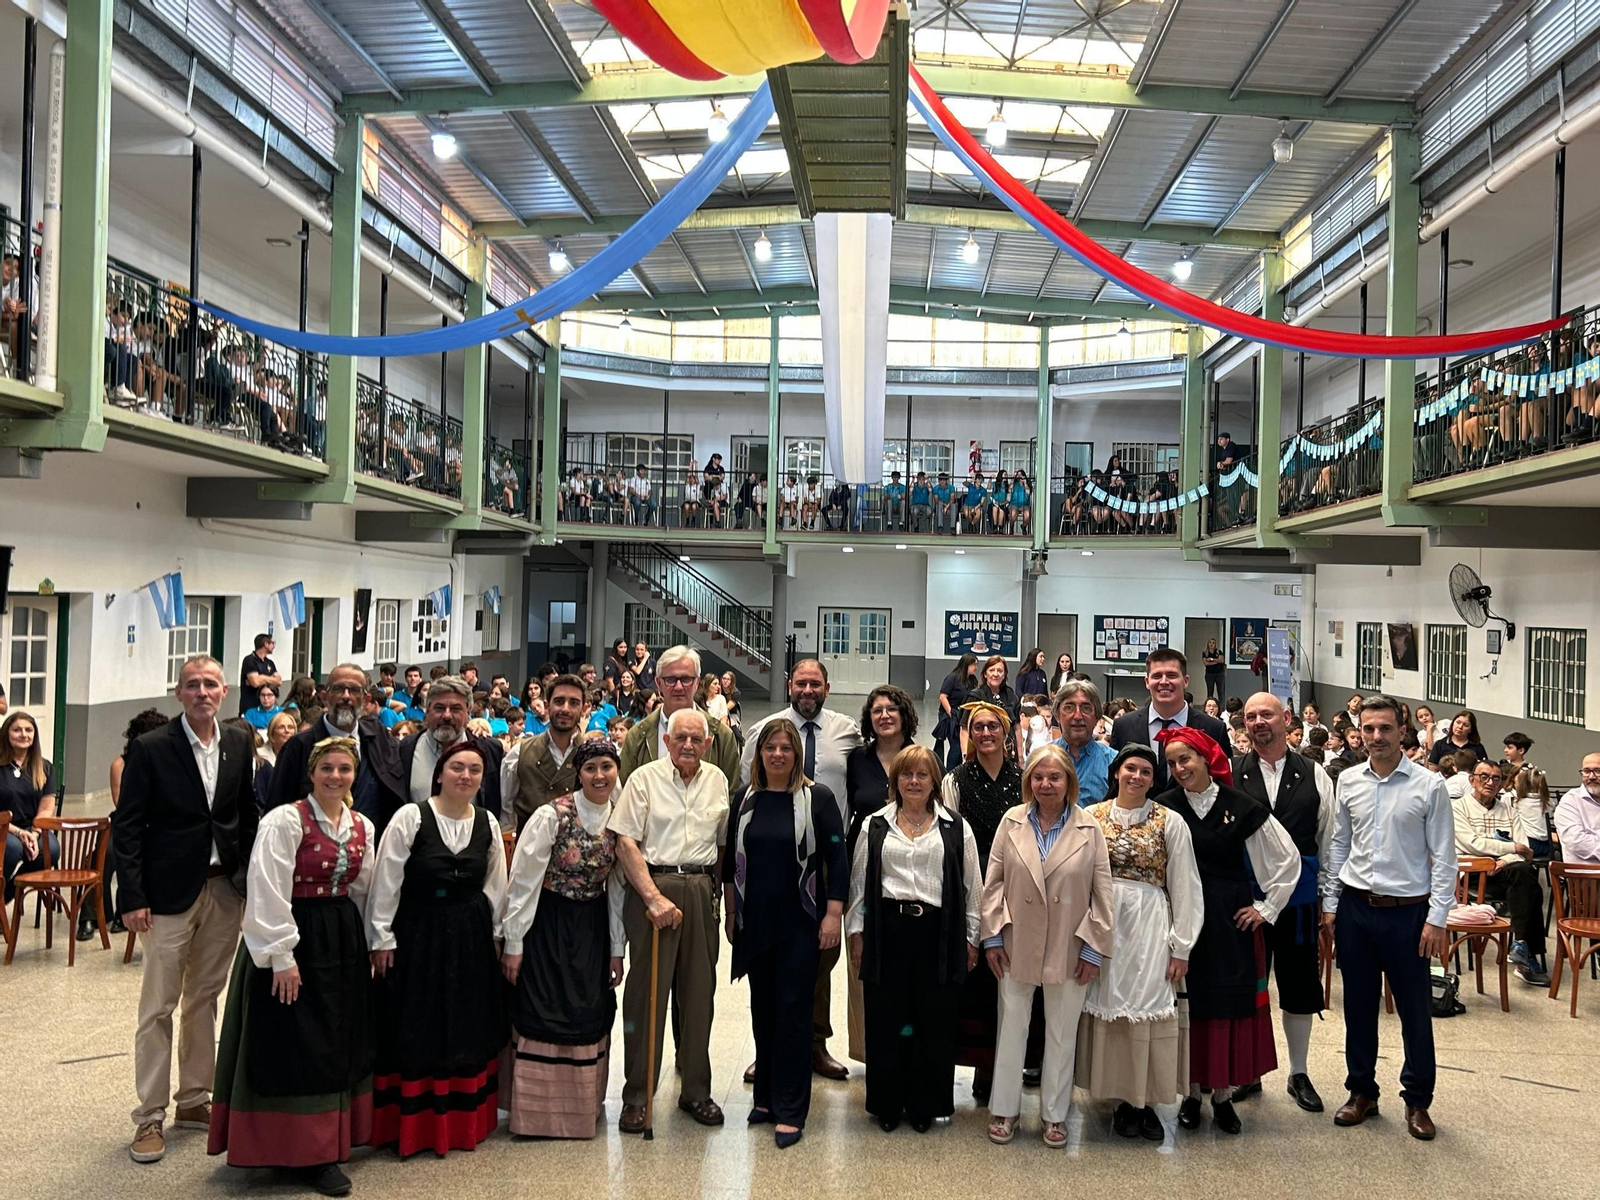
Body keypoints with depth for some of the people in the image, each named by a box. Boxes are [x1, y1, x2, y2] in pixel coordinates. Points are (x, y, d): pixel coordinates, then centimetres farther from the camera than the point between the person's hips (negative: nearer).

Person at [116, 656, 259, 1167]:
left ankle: (193, 1101, 27)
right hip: (170, 892, -4)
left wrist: (253, 879, 5)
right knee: (158, 1007, 3)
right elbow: (127, 826, -7)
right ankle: (149, 1118, 14)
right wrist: (133, 897, -12)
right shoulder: (150, 748, -7)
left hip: (226, 890, 4)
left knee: (205, 1000, 14)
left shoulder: (239, 745, 5)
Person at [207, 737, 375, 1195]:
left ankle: (328, 1141, 26)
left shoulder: (362, 828, 6)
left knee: (338, 1045, 12)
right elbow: (268, 893, -18)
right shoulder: (284, 820, -14)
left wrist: (364, 946, 13)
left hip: (343, 940, 7)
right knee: (295, 1049, 0)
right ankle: (304, 1153, 12)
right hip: (293, 939, -7)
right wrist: (282, 957, -19)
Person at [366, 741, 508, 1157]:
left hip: (471, 939, 4)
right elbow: (386, 881, -8)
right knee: (416, 1030, 5)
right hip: (417, 934, -4)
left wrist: (493, 936, 10)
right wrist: (382, 939, -8)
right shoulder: (411, 817, -10)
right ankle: (412, 1125, 19)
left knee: (468, 1028, 12)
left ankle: (464, 1120, 26)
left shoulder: (488, 823, 3)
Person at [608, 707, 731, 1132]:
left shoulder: (717, 780, 10)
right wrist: (655, 898, -14)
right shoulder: (644, 778, -3)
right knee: (646, 991, 0)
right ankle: (636, 1096, 11)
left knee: (699, 990, 9)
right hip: (652, 886, -4)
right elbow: (626, 844, -8)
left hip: (702, 889, 4)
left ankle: (696, 1090, 22)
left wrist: (722, 893, 9)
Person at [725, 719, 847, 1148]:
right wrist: (731, 914, 9)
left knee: (792, 1011, -2)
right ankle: (766, 1096, 25)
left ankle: (790, 1111, 7)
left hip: (800, 923, -3)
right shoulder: (745, 799, 5)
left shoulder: (817, 798, -5)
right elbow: (731, 860, 10)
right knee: (763, 1009, 11)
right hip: (754, 921, 4)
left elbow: (837, 859, -6)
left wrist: (833, 914, -11)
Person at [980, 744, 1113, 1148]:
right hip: (1018, 945, 1)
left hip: (1069, 949, -1)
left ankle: (1054, 1114, 27)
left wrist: (1094, 948, -4)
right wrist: (993, 936, -2)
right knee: (1011, 1027, 11)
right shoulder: (1012, 821, -1)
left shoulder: (1089, 829, -4)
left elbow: (1102, 892, -2)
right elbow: (994, 882, 2)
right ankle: (1004, 1109, 25)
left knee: (1062, 1033, 11)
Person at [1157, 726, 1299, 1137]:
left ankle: (1224, 1095, 20)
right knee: (1190, 1005, 6)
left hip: (1231, 922, 0)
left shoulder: (1242, 808, -3)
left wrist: (1267, 907, 2)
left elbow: (1288, 858, 3)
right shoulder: (1164, 808, -2)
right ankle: (1192, 1093, 20)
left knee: (1231, 1005, 6)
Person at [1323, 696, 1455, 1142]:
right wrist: (1330, 904, 8)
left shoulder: (1429, 785, -7)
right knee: (1358, 1004, 12)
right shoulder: (1348, 782, 3)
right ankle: (1362, 1092, 28)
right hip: (1355, 907, 3)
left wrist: (1437, 918, -9)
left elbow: (1444, 857, -6)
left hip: (1408, 910, -3)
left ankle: (1417, 1101, 24)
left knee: (1415, 1009, 7)